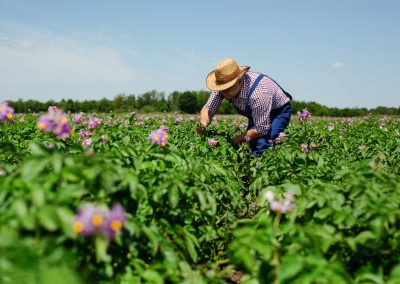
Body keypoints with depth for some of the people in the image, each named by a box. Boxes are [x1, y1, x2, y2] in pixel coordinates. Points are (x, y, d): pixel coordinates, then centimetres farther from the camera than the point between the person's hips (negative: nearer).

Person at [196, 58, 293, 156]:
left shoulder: (258, 94, -42)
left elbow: (262, 129, -33)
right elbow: (208, 108, -16)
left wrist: (237, 139, -24)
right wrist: (203, 124, -38)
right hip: (256, 115, 7)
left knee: (261, 144, -26)